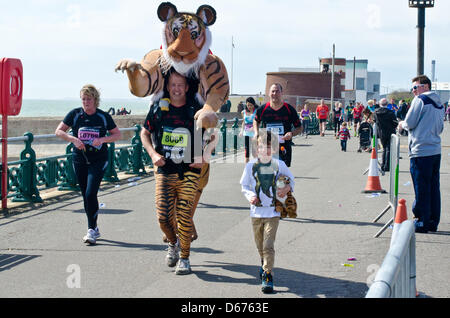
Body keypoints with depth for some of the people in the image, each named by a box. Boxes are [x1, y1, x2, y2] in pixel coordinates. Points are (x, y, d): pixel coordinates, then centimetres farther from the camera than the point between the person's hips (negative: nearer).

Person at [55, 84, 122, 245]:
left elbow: (118, 134, 4)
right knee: (86, 195, 9)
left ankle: (92, 230, -7)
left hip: (98, 161, -3)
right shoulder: (75, 114, 0)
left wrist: (103, 139, -15)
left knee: (91, 193, -15)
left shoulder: (104, 116, -2)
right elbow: (58, 131, 0)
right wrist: (73, 139, -16)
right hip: (79, 160, 3)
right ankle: (94, 229, 23)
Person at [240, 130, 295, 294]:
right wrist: (250, 195, -12)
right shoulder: (251, 166, -2)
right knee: (260, 245, 18)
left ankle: (268, 276, -9)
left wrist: (288, 188, -11)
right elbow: (244, 185, 7)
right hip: (256, 211, 2)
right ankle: (264, 263, 46)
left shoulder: (279, 165, -3)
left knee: (268, 245, -12)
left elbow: (291, 179, 10)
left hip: (273, 212, -2)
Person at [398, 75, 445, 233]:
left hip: (421, 151, -8)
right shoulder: (439, 104, 15)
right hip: (436, 151, 8)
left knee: (421, 189, -2)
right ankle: (433, 221, 15)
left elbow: (410, 123, -10)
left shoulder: (420, 100, -8)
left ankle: (422, 223, 1)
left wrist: (402, 125, 10)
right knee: (434, 187, 10)